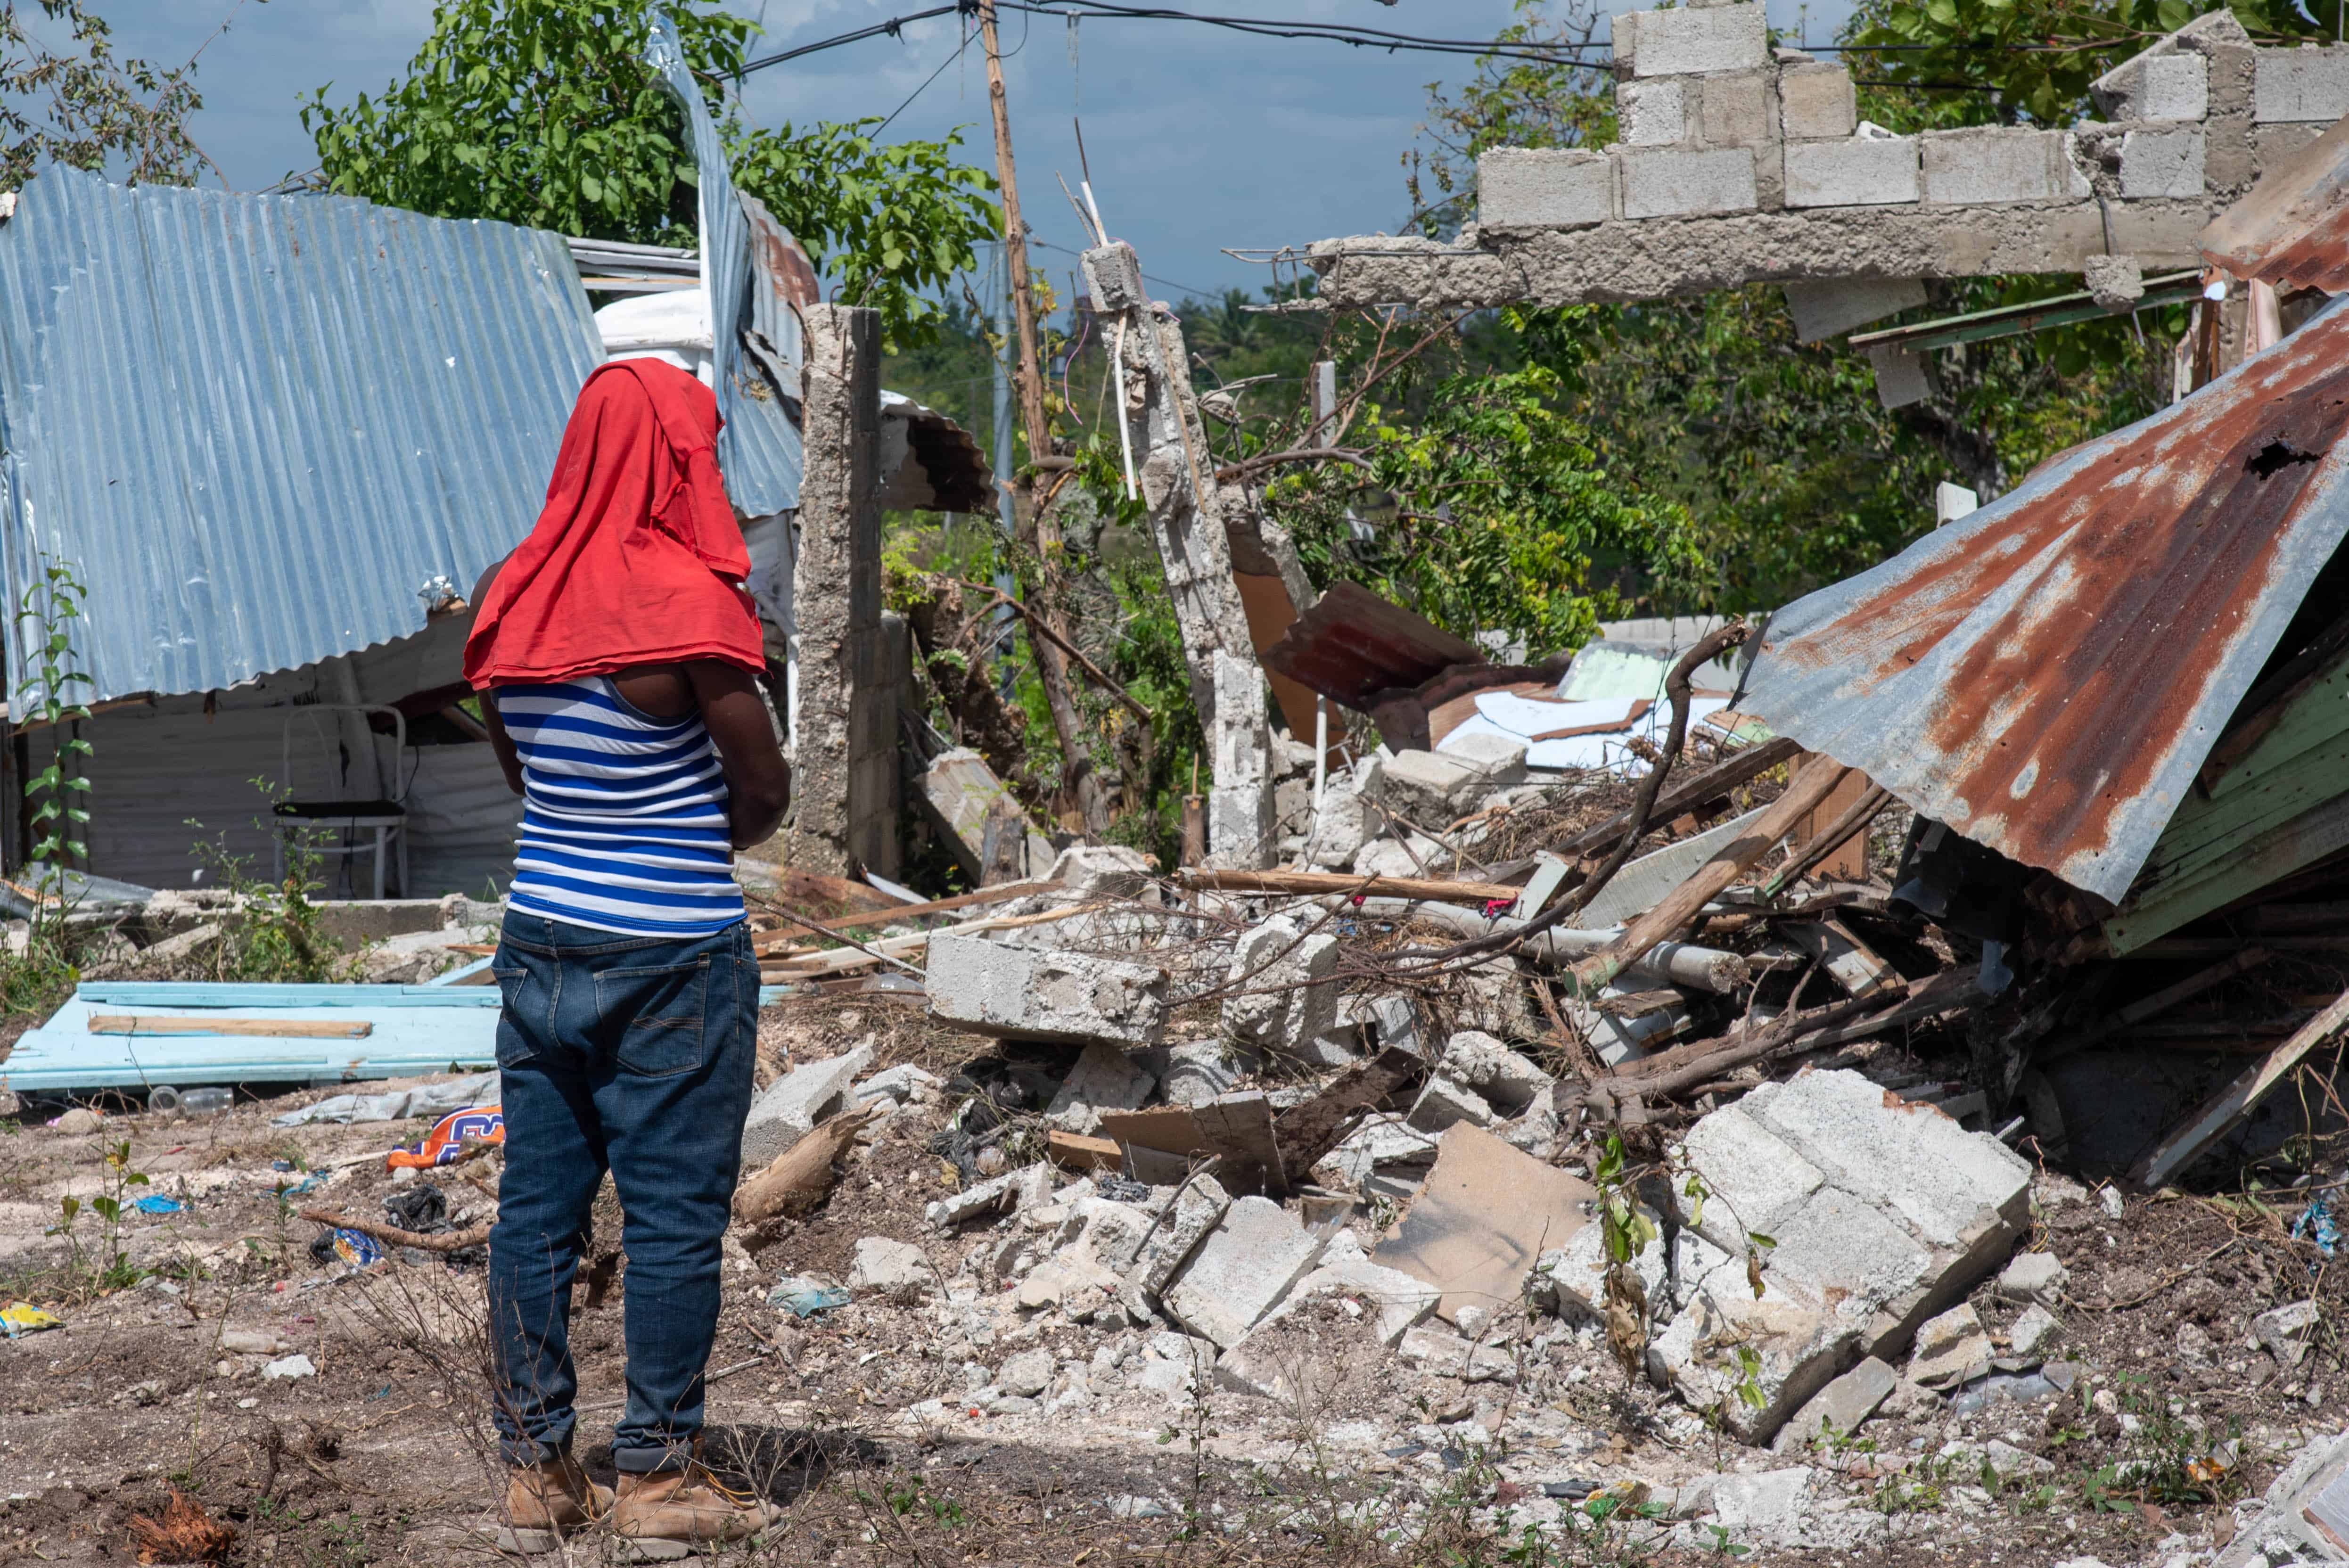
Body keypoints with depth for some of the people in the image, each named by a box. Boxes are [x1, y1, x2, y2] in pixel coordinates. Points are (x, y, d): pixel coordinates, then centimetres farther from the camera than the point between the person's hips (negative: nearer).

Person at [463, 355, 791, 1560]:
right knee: (674, 1217, 4)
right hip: (671, 958, -6)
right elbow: (765, 793, -8)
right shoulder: (687, 603, -16)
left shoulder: (508, 598, 3)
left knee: (536, 1206, 11)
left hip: (539, 937, 6)